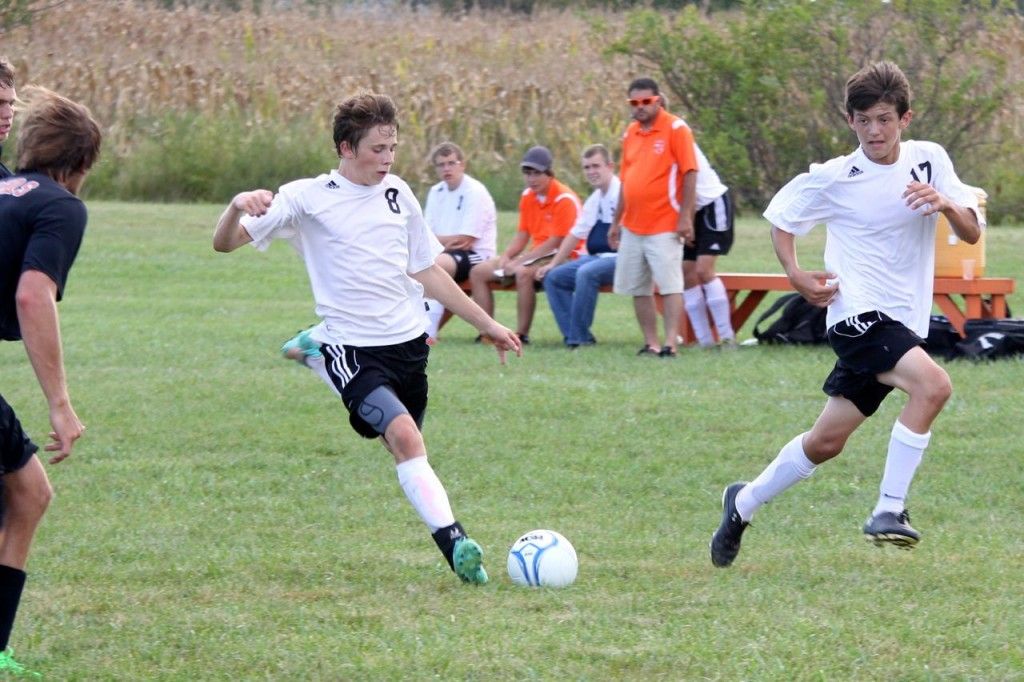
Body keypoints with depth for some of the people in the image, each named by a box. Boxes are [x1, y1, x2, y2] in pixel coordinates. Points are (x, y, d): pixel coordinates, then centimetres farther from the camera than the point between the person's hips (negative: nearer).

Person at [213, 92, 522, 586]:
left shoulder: (397, 194, 10)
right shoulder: (307, 198, -5)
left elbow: (428, 272, 20)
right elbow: (225, 244, -7)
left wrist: (488, 325, 21)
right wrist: (238, 206, -30)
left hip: (408, 341, 6)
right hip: (351, 347, -6)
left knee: (405, 446, 8)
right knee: (404, 435, -25)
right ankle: (453, 542, -29)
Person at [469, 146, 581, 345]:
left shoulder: (564, 199, -15)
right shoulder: (527, 196, 8)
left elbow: (555, 243, -19)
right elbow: (522, 235, 13)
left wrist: (519, 262, -20)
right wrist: (506, 257, -7)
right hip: (535, 255, 9)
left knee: (524, 273, -39)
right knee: (478, 272, 0)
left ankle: (522, 334, -32)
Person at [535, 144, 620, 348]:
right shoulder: (594, 200, 16)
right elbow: (575, 234, 21)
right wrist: (553, 264, 18)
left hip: (619, 258, -10)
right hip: (597, 258, 10)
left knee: (586, 272, -35)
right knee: (553, 277, 2)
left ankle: (579, 337, -27)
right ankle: (573, 335, -7)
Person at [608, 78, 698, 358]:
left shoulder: (675, 129, -6)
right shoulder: (631, 133, 12)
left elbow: (690, 174, -10)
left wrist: (685, 218, -16)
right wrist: (616, 221, 18)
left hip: (664, 227, -7)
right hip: (632, 227, 7)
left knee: (669, 286, -8)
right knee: (638, 289, 6)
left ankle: (670, 344, -12)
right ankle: (651, 343, 10)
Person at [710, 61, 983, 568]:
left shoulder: (929, 161, 3)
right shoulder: (834, 178, -6)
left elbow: (972, 234, 2)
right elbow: (780, 217, 10)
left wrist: (946, 204, -19)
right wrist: (795, 274, -5)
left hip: (901, 323, 5)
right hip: (857, 314, -5)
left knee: (826, 441, 10)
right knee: (932, 383, -30)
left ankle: (744, 503, 31)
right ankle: (889, 510, -23)